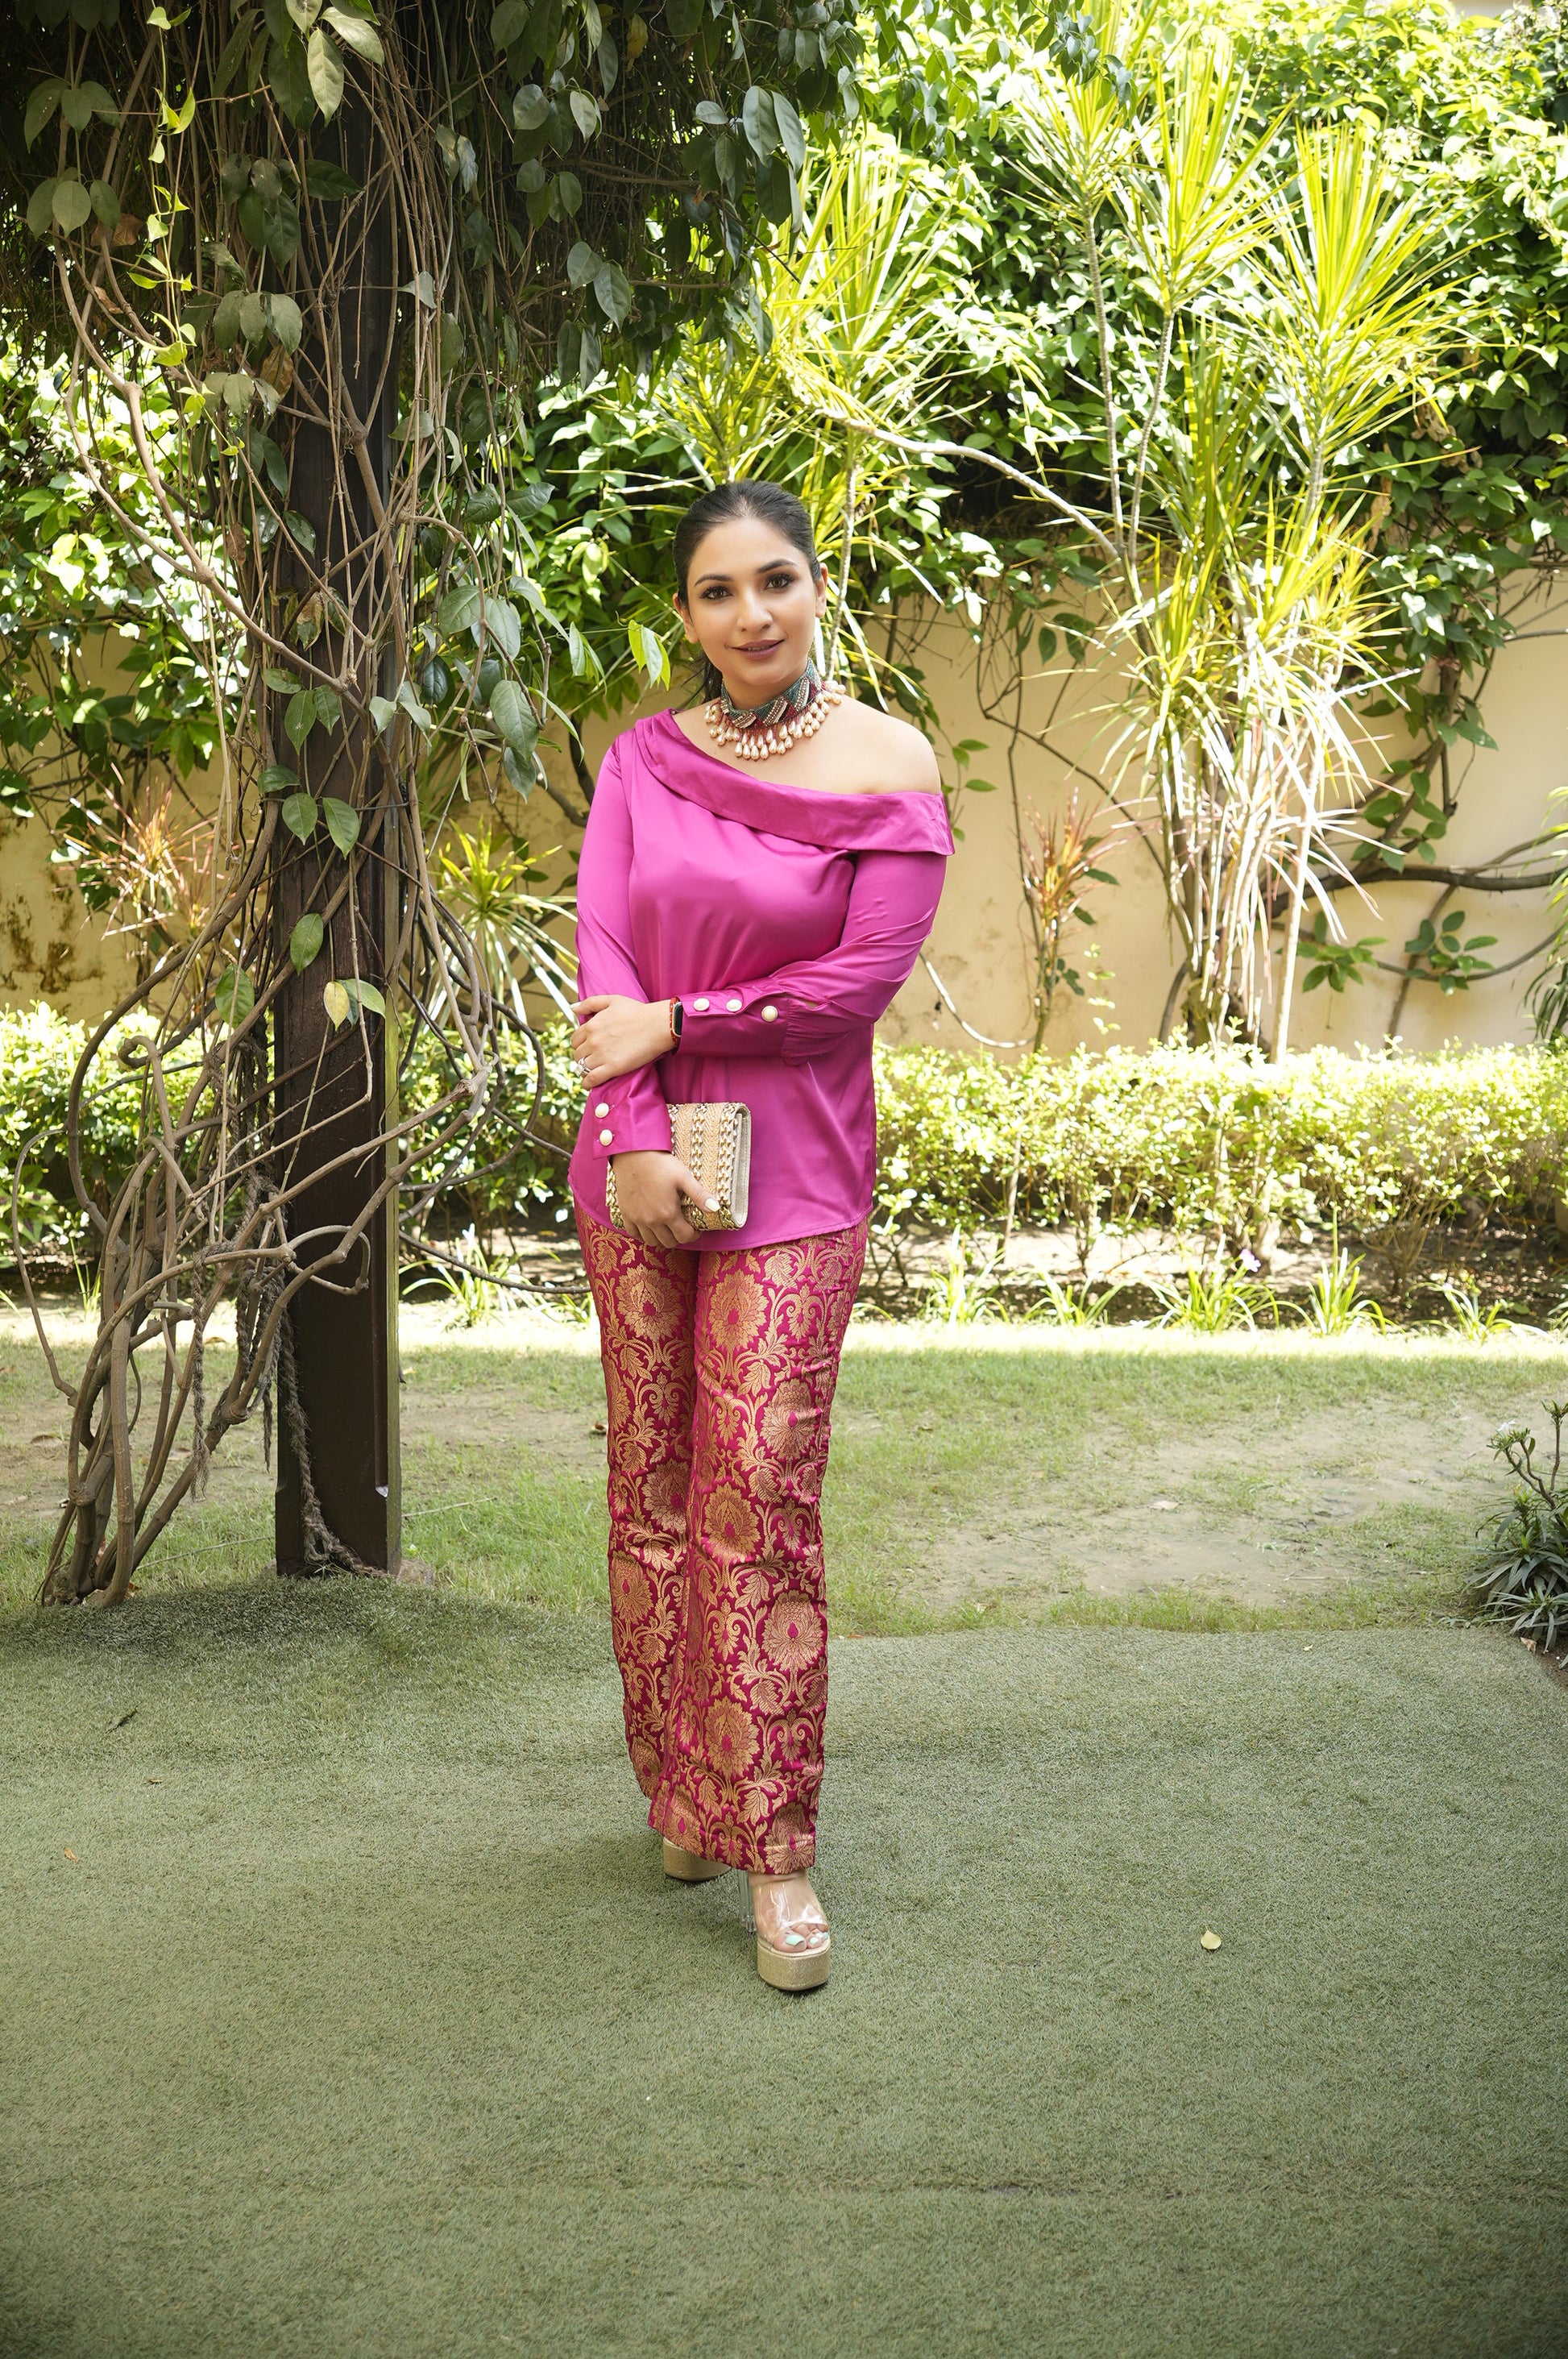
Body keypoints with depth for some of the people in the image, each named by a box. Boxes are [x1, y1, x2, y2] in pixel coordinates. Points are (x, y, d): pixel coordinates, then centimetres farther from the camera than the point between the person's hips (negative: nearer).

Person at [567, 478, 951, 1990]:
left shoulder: (889, 766, -3)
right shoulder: (643, 760, 6)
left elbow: (863, 981, -9)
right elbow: (602, 955, -2)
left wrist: (672, 1024, -10)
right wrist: (634, 1143, -13)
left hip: (793, 1171, -3)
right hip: (635, 1156, 3)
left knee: (759, 1498, -7)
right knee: (649, 1483, 8)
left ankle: (775, 1849, 1)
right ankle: (680, 1786, 24)